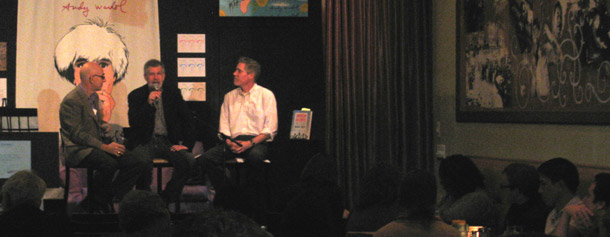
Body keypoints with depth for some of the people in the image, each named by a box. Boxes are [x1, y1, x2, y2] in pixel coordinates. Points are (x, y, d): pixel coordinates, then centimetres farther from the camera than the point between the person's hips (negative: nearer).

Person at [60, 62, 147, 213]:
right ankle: (96, 201, -14)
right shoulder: (72, 101, -13)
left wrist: (104, 125, 7)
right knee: (110, 164, -37)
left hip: (97, 146, 9)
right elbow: (77, 134, -19)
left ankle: (105, 199, -7)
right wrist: (105, 147, -23)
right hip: (78, 150, -9)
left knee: (139, 163, -10)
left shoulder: (94, 97, 17)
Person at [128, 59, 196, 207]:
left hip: (168, 142, 2)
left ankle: (166, 199, -11)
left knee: (188, 160, -26)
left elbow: (187, 121, 12)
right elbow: (133, 123, -8)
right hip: (145, 142, -2)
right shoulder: (136, 96, 5)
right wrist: (149, 103, -18)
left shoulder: (173, 93, 12)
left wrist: (186, 143, -1)